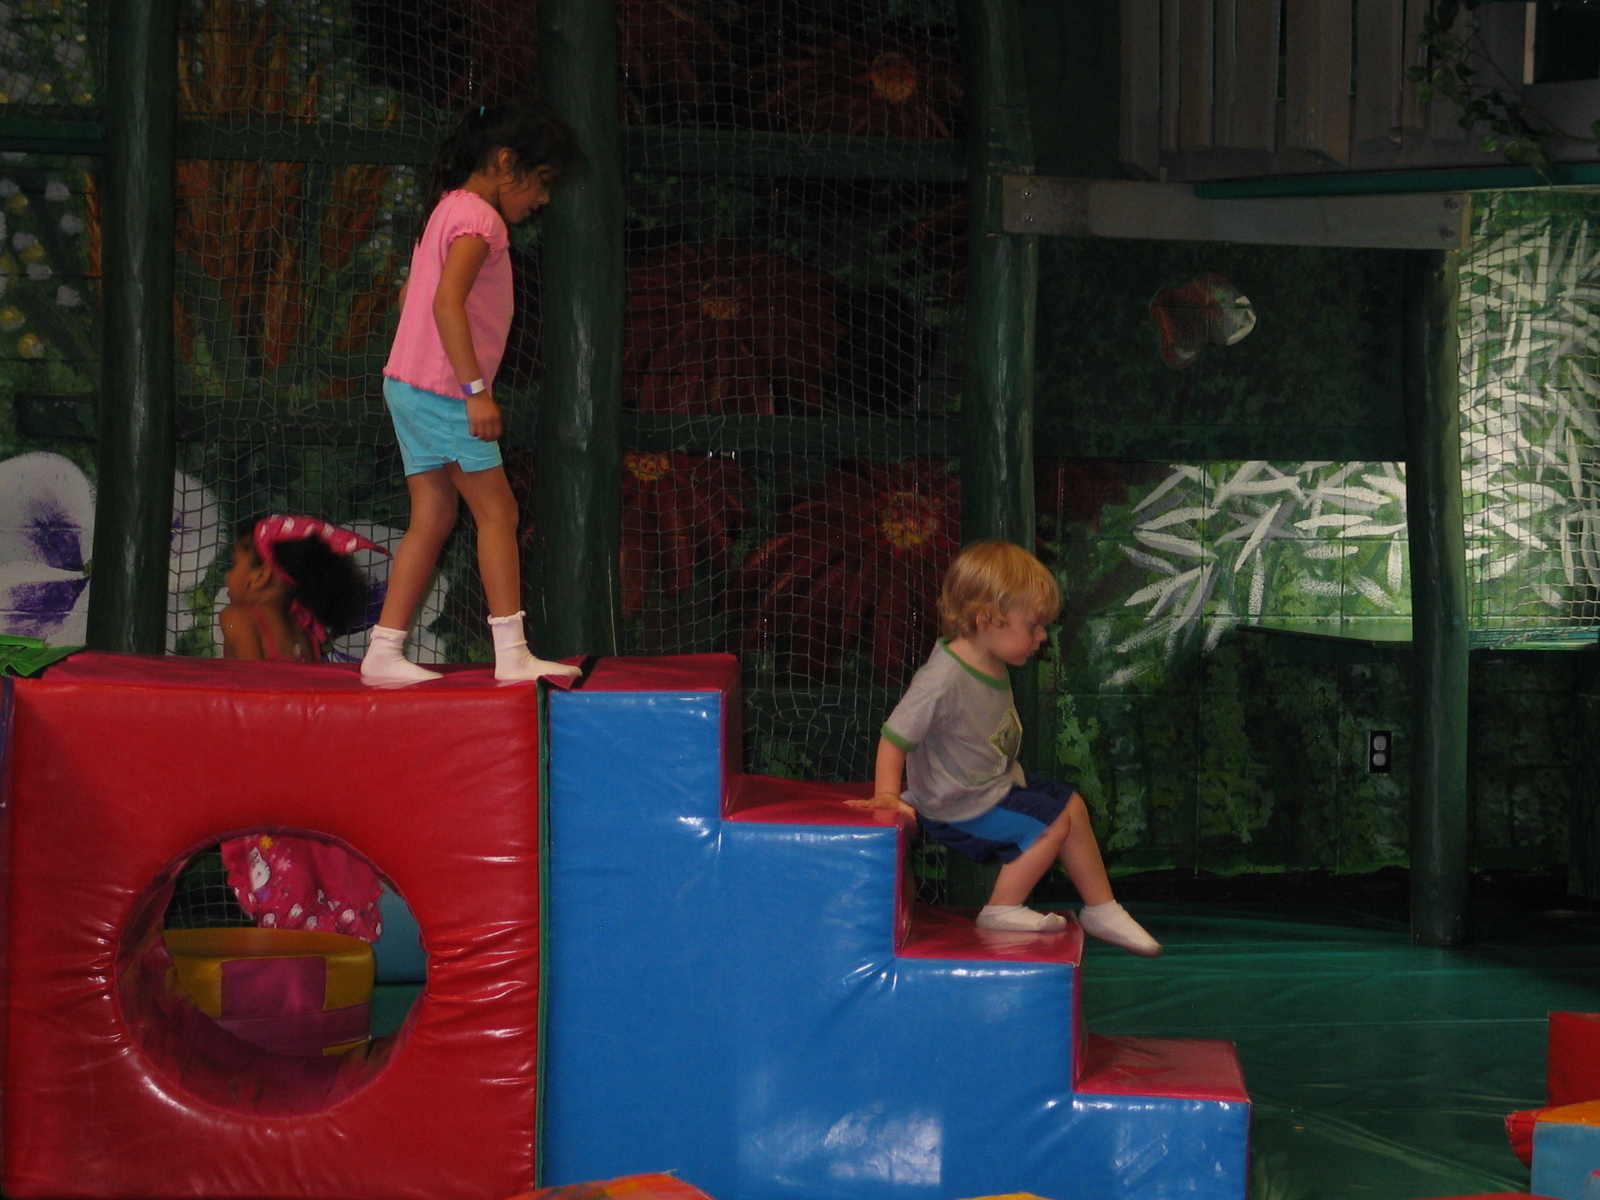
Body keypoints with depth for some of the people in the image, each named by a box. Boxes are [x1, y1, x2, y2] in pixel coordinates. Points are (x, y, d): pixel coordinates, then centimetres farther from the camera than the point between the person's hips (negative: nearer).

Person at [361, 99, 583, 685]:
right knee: (497, 511, -5)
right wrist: (476, 390, -27)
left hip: (410, 385, 10)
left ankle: (385, 652, 8)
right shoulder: (478, 218, -13)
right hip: (442, 389, -10)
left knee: (433, 518, 10)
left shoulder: (447, 209, 17)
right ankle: (512, 654, -4)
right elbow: (447, 302, -25)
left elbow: (410, 296, 23)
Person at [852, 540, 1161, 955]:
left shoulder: (993, 667, -2)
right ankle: (1002, 910, 2)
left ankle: (1102, 909, 25)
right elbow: (895, 736, -29)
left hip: (1000, 780, 10)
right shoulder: (943, 679, -32)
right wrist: (888, 794, -35)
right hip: (961, 805, -10)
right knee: (1053, 823, -12)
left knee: (1071, 804, 12)